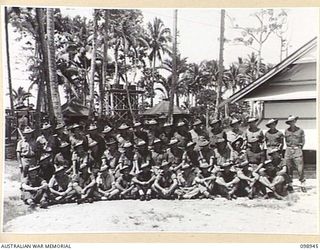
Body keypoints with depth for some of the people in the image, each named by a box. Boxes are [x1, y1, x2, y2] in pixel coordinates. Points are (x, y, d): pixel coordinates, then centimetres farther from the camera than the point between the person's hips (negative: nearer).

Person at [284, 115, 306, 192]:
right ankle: (290, 185, 12)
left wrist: (299, 149, 3)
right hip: (288, 150, 3)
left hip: (297, 150, -2)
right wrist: (289, 148, 9)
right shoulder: (286, 131, 9)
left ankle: (303, 185, 1)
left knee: (300, 169, -7)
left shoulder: (300, 130, 2)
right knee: (289, 169, 4)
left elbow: (303, 142, 7)